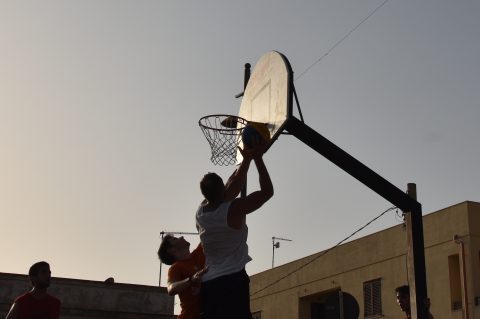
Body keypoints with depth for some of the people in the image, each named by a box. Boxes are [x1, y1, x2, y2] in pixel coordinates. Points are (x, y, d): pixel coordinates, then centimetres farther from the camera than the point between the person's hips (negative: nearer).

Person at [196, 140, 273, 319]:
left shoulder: (200, 212, 9)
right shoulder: (233, 209, -10)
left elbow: (233, 187, 22)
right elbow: (267, 191, -4)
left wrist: (247, 159, 24)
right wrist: (257, 158, 2)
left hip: (208, 283, 7)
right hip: (232, 280, -7)